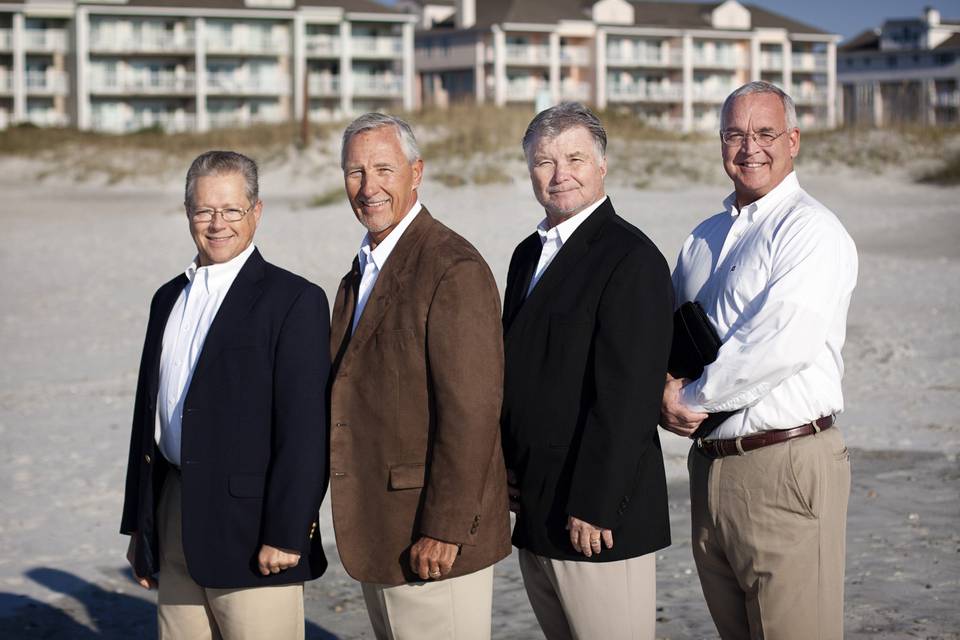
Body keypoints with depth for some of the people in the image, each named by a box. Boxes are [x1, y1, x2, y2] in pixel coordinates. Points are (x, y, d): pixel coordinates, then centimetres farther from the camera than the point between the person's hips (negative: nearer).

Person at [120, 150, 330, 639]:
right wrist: (138, 525, 16)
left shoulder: (294, 300, -7)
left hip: (251, 534, -6)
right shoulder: (169, 298, 15)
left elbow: (305, 428, -13)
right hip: (174, 523, 6)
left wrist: (285, 535, -17)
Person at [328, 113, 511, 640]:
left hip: (431, 542, -9)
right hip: (377, 535, 9)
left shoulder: (454, 269, -15)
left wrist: (443, 530, -21)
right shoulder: (363, 270, 15)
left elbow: (471, 412, -20)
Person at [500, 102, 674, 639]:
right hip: (533, 513, 8)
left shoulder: (631, 258, -12)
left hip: (598, 514, -8)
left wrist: (593, 508, -20)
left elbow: (628, 393, -18)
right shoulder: (530, 254, 16)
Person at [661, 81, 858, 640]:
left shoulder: (812, 230, -10)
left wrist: (694, 397, -11)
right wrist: (665, 396, 1)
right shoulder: (705, 237, 17)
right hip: (710, 463, 8)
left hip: (786, 467, -8)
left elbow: (784, 342, -22)